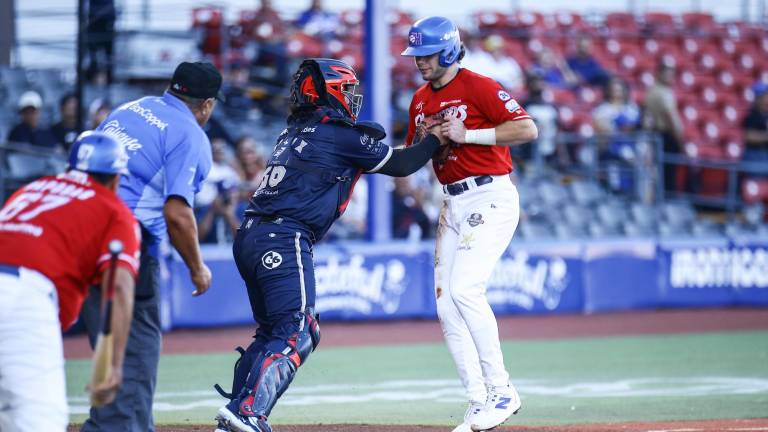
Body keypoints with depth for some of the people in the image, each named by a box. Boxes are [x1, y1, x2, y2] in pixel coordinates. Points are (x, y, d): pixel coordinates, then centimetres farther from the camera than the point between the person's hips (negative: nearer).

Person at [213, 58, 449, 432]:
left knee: (273, 330, 17)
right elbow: (400, 164, 4)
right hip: (283, 242, -9)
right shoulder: (340, 134, -2)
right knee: (296, 335, -10)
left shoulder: (296, 131, 20)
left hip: (250, 237, 9)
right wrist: (437, 138, 17)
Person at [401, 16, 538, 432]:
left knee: (464, 288, -20)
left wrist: (467, 135, -20)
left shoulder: (478, 87, -11)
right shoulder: (421, 100, 13)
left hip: (491, 198, -8)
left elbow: (528, 129, -18)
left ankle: (501, 391, -10)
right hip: (453, 205, 8)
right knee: (447, 305, 1)